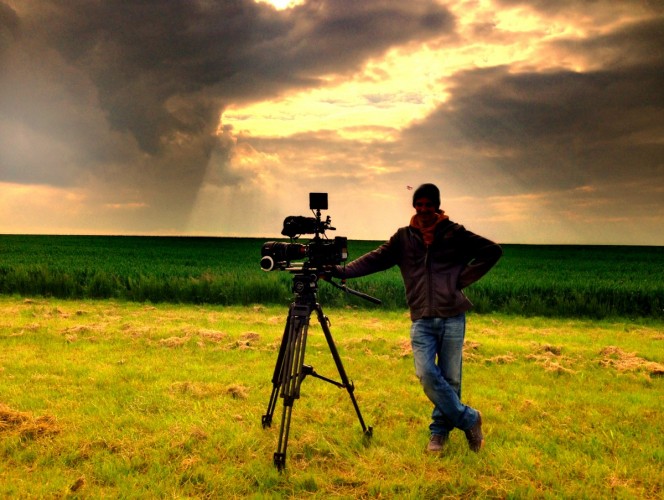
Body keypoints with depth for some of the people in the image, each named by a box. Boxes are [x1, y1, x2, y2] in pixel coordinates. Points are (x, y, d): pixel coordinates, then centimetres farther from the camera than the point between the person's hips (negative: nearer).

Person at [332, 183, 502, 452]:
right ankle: (469, 420, 6)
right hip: (421, 320, 1)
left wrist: (465, 278, -4)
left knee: (450, 378, 4)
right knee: (427, 374, -12)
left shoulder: (454, 233, 3)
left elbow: (492, 251, 4)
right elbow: (374, 259, 2)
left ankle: (440, 429, 22)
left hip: (452, 318, -1)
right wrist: (340, 270, -11)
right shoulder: (404, 237, 9)